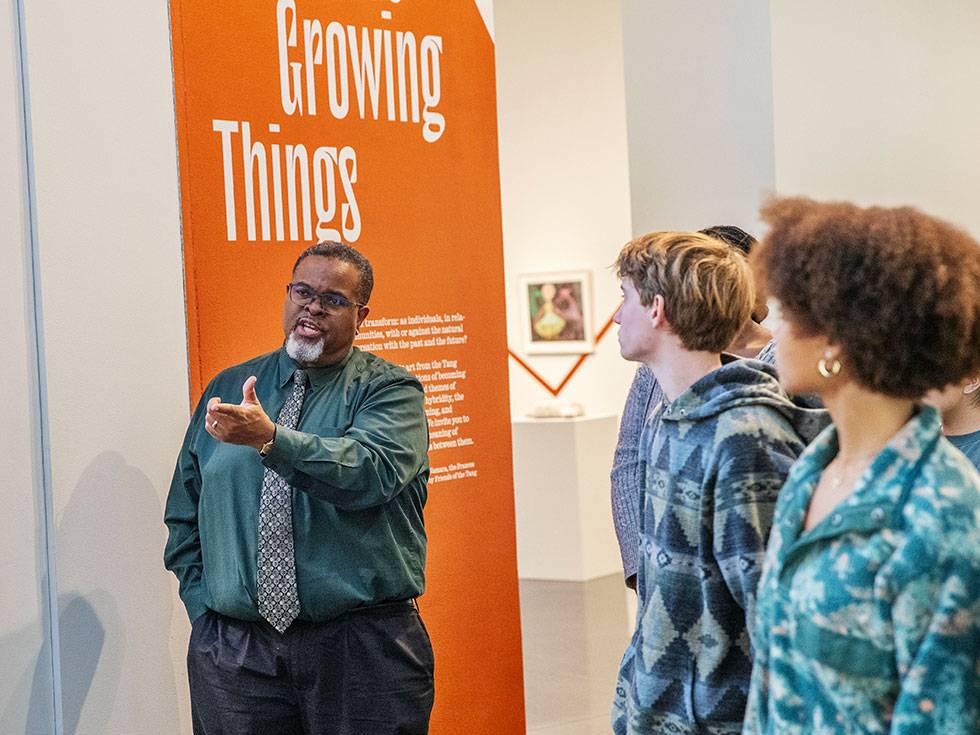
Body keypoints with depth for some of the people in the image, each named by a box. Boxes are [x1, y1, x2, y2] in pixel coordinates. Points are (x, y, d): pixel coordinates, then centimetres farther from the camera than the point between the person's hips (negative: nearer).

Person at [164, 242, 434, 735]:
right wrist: (205, 608, 2)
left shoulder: (389, 390, 1)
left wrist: (270, 438, -32)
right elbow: (183, 517, 14)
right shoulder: (226, 390, 12)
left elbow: (370, 472, -20)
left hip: (362, 649, -2)